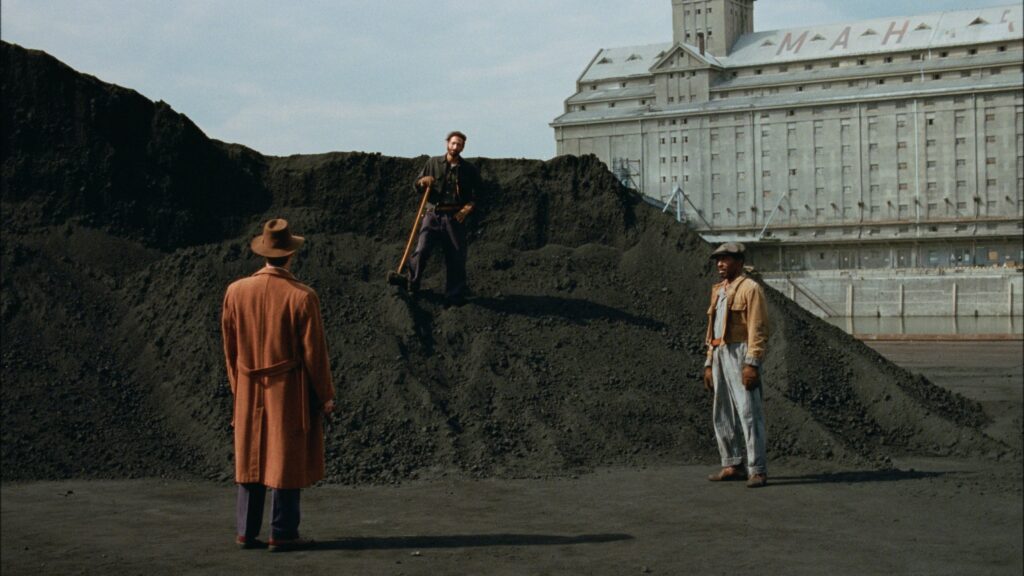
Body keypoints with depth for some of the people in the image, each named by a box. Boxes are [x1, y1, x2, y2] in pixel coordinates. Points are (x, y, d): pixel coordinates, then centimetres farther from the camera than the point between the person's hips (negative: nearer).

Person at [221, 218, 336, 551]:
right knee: (287, 461, 3)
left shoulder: (236, 292, -1)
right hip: (290, 391, -4)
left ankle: (246, 532, 16)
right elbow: (314, 351, -11)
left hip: (249, 392, 5)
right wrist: (325, 395, 0)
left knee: (250, 459, 12)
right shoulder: (302, 297, -15)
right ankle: (282, 535, 6)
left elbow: (229, 346, 6)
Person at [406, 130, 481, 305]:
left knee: (456, 258, 1)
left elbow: (476, 195, 9)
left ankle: (455, 296, 12)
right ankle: (411, 289, -2)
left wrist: (468, 208, -9)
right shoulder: (433, 163, 9)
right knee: (421, 251, -14)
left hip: (455, 218, 1)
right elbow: (416, 187, 12)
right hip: (433, 215, 0)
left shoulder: (469, 170, 8)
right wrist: (423, 182, -10)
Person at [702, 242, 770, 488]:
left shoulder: (750, 288, -6)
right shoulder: (718, 291, 20)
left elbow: (758, 329, -13)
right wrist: (709, 363, 17)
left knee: (748, 412, -11)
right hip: (720, 355, 9)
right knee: (722, 415, 10)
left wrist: (751, 364, -21)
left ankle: (757, 470, -11)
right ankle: (732, 465, 18)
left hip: (741, 354, -9)